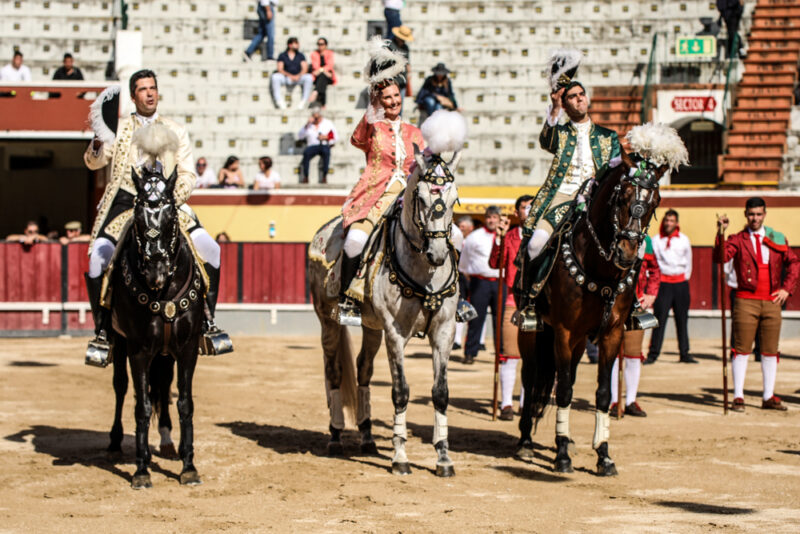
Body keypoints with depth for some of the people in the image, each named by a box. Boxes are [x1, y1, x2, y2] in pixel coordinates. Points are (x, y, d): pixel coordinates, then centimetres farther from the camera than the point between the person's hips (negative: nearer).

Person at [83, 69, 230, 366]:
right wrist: (97, 143, -20)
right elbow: (94, 163, 3)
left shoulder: (175, 132, 11)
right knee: (99, 255, -23)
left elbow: (187, 175, 7)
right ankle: (102, 332, -9)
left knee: (210, 249, -18)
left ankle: (207, 322, -3)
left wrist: (171, 200, -12)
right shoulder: (119, 129, 10)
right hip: (125, 202, -1)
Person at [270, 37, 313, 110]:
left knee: (309, 77, -29)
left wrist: (298, 76, -20)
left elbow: (305, 68, 1)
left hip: (298, 78, 1)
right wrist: (290, 75, -21)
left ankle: (304, 101, -25)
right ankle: (279, 101, -32)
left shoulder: (300, 55, 12)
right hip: (286, 77, -1)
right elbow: (280, 69, -4)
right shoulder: (282, 55, 7)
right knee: (275, 77, -32)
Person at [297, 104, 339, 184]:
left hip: (324, 145, -1)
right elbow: (299, 136, 7)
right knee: (306, 153, -36)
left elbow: (336, 137, 12)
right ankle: (305, 177, -33)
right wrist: (307, 125, -2)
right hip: (312, 146, 1)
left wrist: (326, 137, -6)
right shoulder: (309, 124, 20)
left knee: (326, 151, -39)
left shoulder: (328, 123, 16)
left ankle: (324, 177, -36)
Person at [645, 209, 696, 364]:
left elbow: (688, 262, 15)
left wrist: (685, 279, 10)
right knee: (659, 319, -6)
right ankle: (653, 354, -4)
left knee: (682, 319, 5)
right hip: (663, 283, -2)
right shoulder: (656, 240, 2)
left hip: (680, 283, 2)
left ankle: (684, 353, 10)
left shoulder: (684, 240, 7)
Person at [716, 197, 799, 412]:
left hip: (772, 301, 3)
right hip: (746, 301, -3)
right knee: (742, 349, -3)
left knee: (770, 351, 5)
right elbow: (721, 257, -15)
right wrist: (721, 234, -28)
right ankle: (738, 396, 0)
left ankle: (768, 397, 11)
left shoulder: (778, 239, 11)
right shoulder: (738, 240, 2)